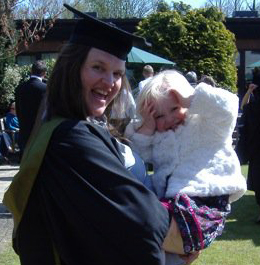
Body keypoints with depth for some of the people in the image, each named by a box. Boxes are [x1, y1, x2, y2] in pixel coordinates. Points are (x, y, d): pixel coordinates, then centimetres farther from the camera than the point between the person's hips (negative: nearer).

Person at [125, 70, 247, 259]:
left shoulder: (204, 124, 8)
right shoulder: (159, 137, 29)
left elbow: (227, 105, -10)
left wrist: (189, 100, -4)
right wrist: (146, 128, 15)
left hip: (206, 203, -9)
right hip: (169, 202, 9)